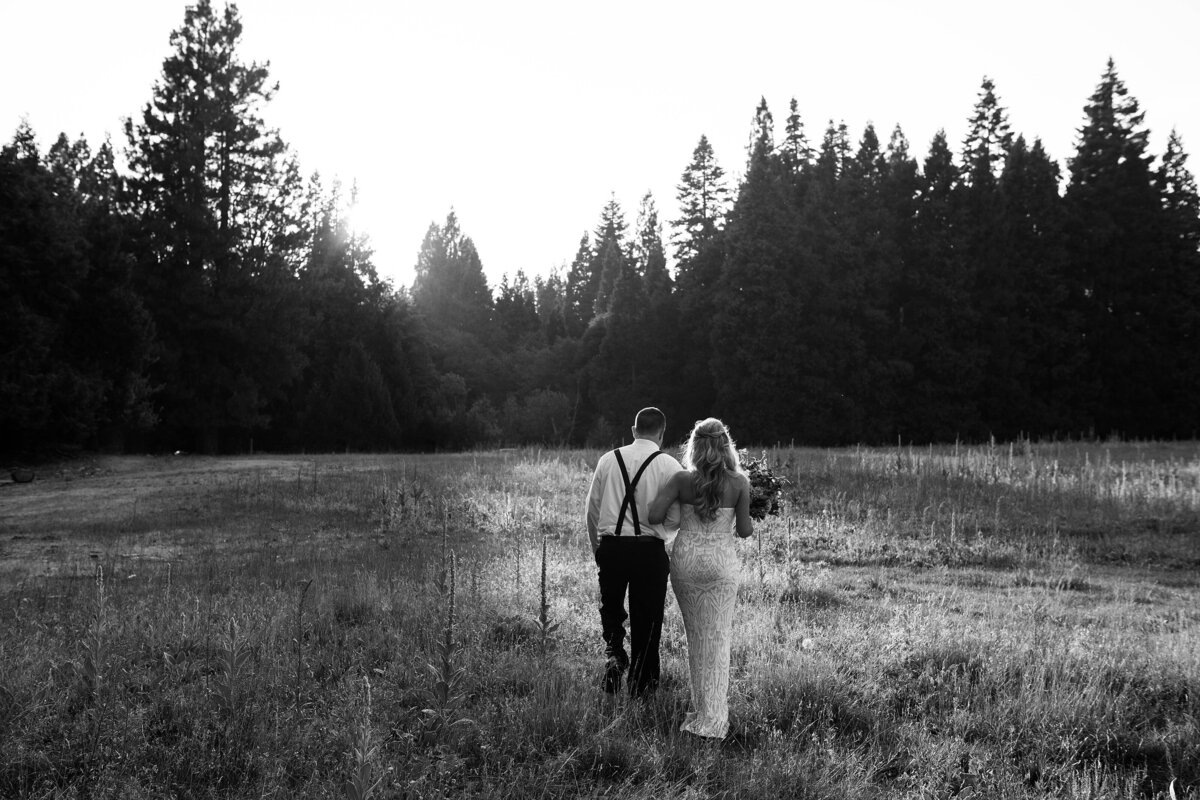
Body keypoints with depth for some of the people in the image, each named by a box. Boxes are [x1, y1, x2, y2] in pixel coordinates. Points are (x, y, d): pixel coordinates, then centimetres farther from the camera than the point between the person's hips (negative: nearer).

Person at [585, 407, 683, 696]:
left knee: (610, 607, 23)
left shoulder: (608, 460, 4)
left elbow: (592, 507, 8)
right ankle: (640, 684, 20)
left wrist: (597, 547, 20)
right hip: (650, 551, -2)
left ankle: (614, 654, 0)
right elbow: (675, 518, -8)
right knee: (646, 618, 11)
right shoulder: (668, 465, -6)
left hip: (610, 547, 2)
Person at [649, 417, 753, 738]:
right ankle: (711, 717, 3)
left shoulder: (681, 479, -7)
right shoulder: (739, 482, -8)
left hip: (685, 560, 1)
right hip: (721, 563, -1)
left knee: (695, 636, 17)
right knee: (717, 639, 6)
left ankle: (702, 706, 25)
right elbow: (744, 531, -6)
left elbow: (654, 515, -11)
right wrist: (751, 518, 16)